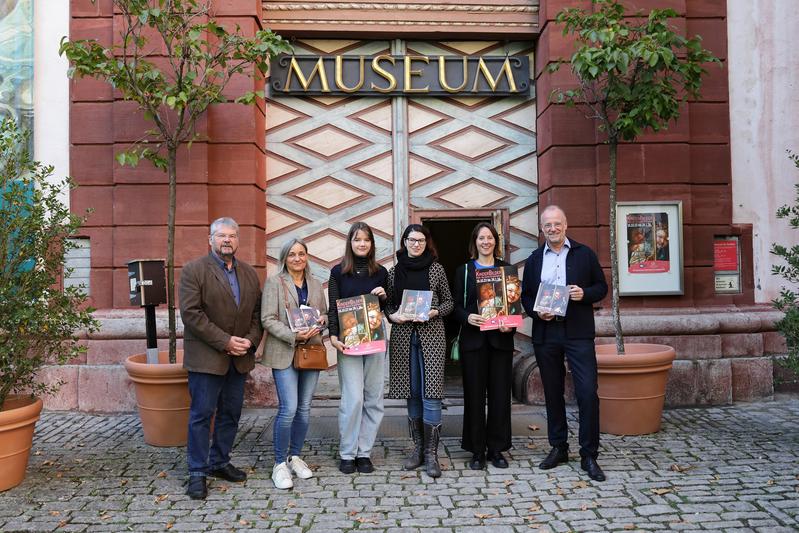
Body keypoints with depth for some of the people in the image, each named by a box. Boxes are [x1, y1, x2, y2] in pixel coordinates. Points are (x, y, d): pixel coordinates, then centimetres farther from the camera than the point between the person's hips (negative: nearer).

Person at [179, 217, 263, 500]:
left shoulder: (249, 273, 11)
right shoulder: (193, 270, -6)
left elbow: (257, 312, 12)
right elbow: (191, 313, -14)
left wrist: (250, 340, -6)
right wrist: (225, 341, -17)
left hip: (240, 357, 6)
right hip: (206, 357, -6)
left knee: (231, 414, 13)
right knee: (201, 415, 1)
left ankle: (220, 462, 29)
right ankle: (198, 472, 13)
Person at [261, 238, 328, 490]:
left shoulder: (315, 284, 13)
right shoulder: (274, 283, -1)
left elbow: (324, 313, 20)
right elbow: (268, 319, -8)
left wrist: (321, 321, -4)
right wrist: (294, 336, -20)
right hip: (284, 353, -5)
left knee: (304, 408, 9)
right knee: (288, 408, -10)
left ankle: (295, 457, 24)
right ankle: (280, 464, 5)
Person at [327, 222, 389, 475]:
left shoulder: (381, 272, 10)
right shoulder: (338, 272, 4)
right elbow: (333, 308, 1)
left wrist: (385, 296, -5)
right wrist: (333, 337, -11)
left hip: (375, 340, 3)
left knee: (373, 398, 4)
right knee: (353, 398, -8)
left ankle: (364, 452, 15)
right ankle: (347, 454, 7)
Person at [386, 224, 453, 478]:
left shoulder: (437, 269, 3)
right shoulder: (394, 271, 8)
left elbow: (448, 302, 7)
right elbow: (387, 303, 12)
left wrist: (434, 312, -11)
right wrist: (392, 315, -8)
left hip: (431, 335, -2)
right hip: (403, 336, 2)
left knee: (431, 394, -6)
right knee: (412, 394, 9)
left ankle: (431, 454, 2)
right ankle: (418, 448, 22)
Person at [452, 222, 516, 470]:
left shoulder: (506, 269, 12)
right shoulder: (464, 271, 9)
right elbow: (456, 306, 4)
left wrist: (512, 324, -9)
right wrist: (467, 317, -17)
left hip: (501, 338, 1)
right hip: (473, 339, -1)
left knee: (500, 393, 2)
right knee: (474, 394, 1)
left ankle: (496, 449, 15)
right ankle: (477, 450, 12)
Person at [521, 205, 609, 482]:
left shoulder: (585, 254, 5)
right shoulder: (534, 260, 11)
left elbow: (602, 287, 6)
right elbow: (525, 296, 13)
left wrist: (585, 294, -14)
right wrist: (536, 312, -7)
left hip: (578, 332, -2)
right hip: (545, 334, 3)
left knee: (588, 392, -7)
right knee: (552, 393, 11)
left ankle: (589, 455, 5)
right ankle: (558, 448, 25)